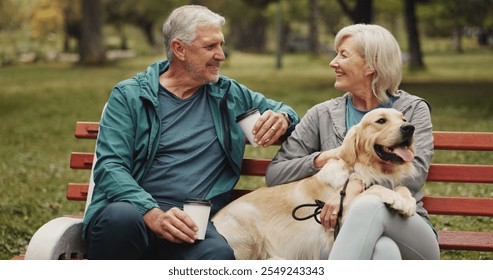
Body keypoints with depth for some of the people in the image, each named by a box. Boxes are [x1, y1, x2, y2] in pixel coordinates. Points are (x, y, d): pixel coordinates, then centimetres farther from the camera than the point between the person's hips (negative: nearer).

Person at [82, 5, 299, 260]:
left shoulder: (229, 95, 19)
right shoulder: (129, 95, 7)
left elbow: (280, 109, 35)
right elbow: (110, 166, -5)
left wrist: (282, 118, 7)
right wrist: (153, 214, -23)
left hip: (190, 224, 1)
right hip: (134, 208, -1)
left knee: (218, 253, -36)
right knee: (122, 217, -39)